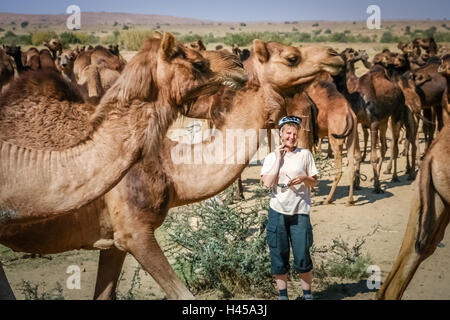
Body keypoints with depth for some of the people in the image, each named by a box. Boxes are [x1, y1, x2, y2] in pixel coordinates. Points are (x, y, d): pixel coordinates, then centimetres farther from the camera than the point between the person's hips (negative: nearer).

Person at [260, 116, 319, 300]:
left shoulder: (305, 154, 5)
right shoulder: (271, 157, 5)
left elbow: (315, 182, 10)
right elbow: (267, 183, -9)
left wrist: (304, 178, -12)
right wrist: (278, 158, -7)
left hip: (300, 212, -1)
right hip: (277, 211, 1)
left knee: (302, 256, -2)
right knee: (278, 256, 5)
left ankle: (307, 294, 15)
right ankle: (282, 295, 19)